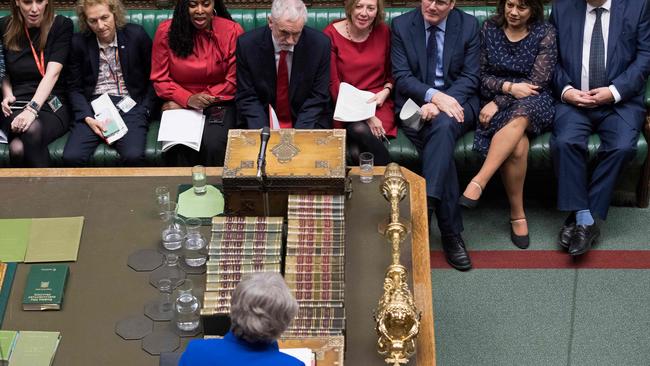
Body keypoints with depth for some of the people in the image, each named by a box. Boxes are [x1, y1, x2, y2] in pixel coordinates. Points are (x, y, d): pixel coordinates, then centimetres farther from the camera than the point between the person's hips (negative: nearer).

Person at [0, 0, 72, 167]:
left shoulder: (62, 25, -1)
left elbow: (52, 73, -13)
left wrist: (32, 109, -26)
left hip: (52, 104, -2)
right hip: (16, 105, 2)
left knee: (33, 130, -37)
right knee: (17, 149, -33)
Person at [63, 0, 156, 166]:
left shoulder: (136, 35, 1)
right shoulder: (79, 42, 5)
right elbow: (74, 88, 9)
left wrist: (144, 110, -4)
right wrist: (88, 118, -7)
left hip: (128, 105, -1)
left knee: (133, 156, -30)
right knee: (71, 158, -24)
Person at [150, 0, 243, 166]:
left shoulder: (232, 31, -4)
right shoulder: (166, 31, -2)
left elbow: (234, 81, -2)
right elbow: (160, 79, 1)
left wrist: (206, 99, -11)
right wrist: (187, 99, -14)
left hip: (218, 103, 0)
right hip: (179, 105, 1)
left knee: (213, 145, -29)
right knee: (179, 147, -28)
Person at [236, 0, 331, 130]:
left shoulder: (320, 44, -10)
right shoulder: (247, 44, -10)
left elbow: (318, 97, -5)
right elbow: (246, 97, -5)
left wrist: (299, 132, -17)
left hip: (306, 123, 0)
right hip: (263, 122, 1)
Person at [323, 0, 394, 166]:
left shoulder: (383, 32, 5)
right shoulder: (332, 34, -3)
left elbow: (391, 73, 18)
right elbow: (333, 83, -7)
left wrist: (385, 92, -6)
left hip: (377, 104, 1)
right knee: (359, 129, -35)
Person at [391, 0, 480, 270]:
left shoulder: (469, 26, 5)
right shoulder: (401, 25, 4)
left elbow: (470, 78, -1)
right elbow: (402, 77, -4)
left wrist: (441, 104, -17)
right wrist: (433, 95, -22)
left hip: (456, 103, 0)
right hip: (416, 105, 0)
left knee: (443, 124, -36)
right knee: (442, 145, -30)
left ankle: (426, 202, -44)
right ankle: (451, 232, -28)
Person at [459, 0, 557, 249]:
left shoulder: (545, 34, -1)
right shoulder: (489, 29, 6)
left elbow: (536, 83, -8)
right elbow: (482, 76, 4)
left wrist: (498, 103, -14)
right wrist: (509, 87, -14)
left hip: (534, 103, -1)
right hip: (496, 103, 1)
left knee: (518, 116, -39)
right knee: (518, 145, -32)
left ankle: (478, 183, -43)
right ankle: (517, 214, -21)